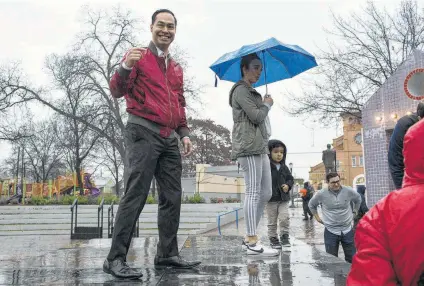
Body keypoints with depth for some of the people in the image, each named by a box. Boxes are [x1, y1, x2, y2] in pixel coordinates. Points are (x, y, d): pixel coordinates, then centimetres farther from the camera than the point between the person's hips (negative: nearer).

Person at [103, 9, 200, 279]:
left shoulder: (176, 68, 22)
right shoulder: (138, 57, 1)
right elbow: (117, 91, -9)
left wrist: (184, 133, 13)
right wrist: (126, 67, -28)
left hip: (169, 138, 7)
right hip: (144, 132, -7)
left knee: (173, 197, 6)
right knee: (136, 194, -12)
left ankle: (168, 255, 15)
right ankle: (116, 259, -5)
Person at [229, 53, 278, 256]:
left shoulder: (251, 92, 27)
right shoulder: (241, 90, -3)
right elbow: (256, 116, -14)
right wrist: (268, 104, 4)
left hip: (260, 147, 10)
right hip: (249, 147, -10)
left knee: (266, 193, 7)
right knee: (253, 192, -13)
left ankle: (249, 238, 11)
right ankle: (252, 243, -10)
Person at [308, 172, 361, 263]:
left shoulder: (348, 191, -5)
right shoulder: (321, 194, -8)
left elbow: (358, 199, 18)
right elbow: (311, 205, 11)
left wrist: (354, 212, 16)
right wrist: (317, 217, 9)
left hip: (347, 230, 1)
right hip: (331, 232, -1)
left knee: (351, 259, 11)